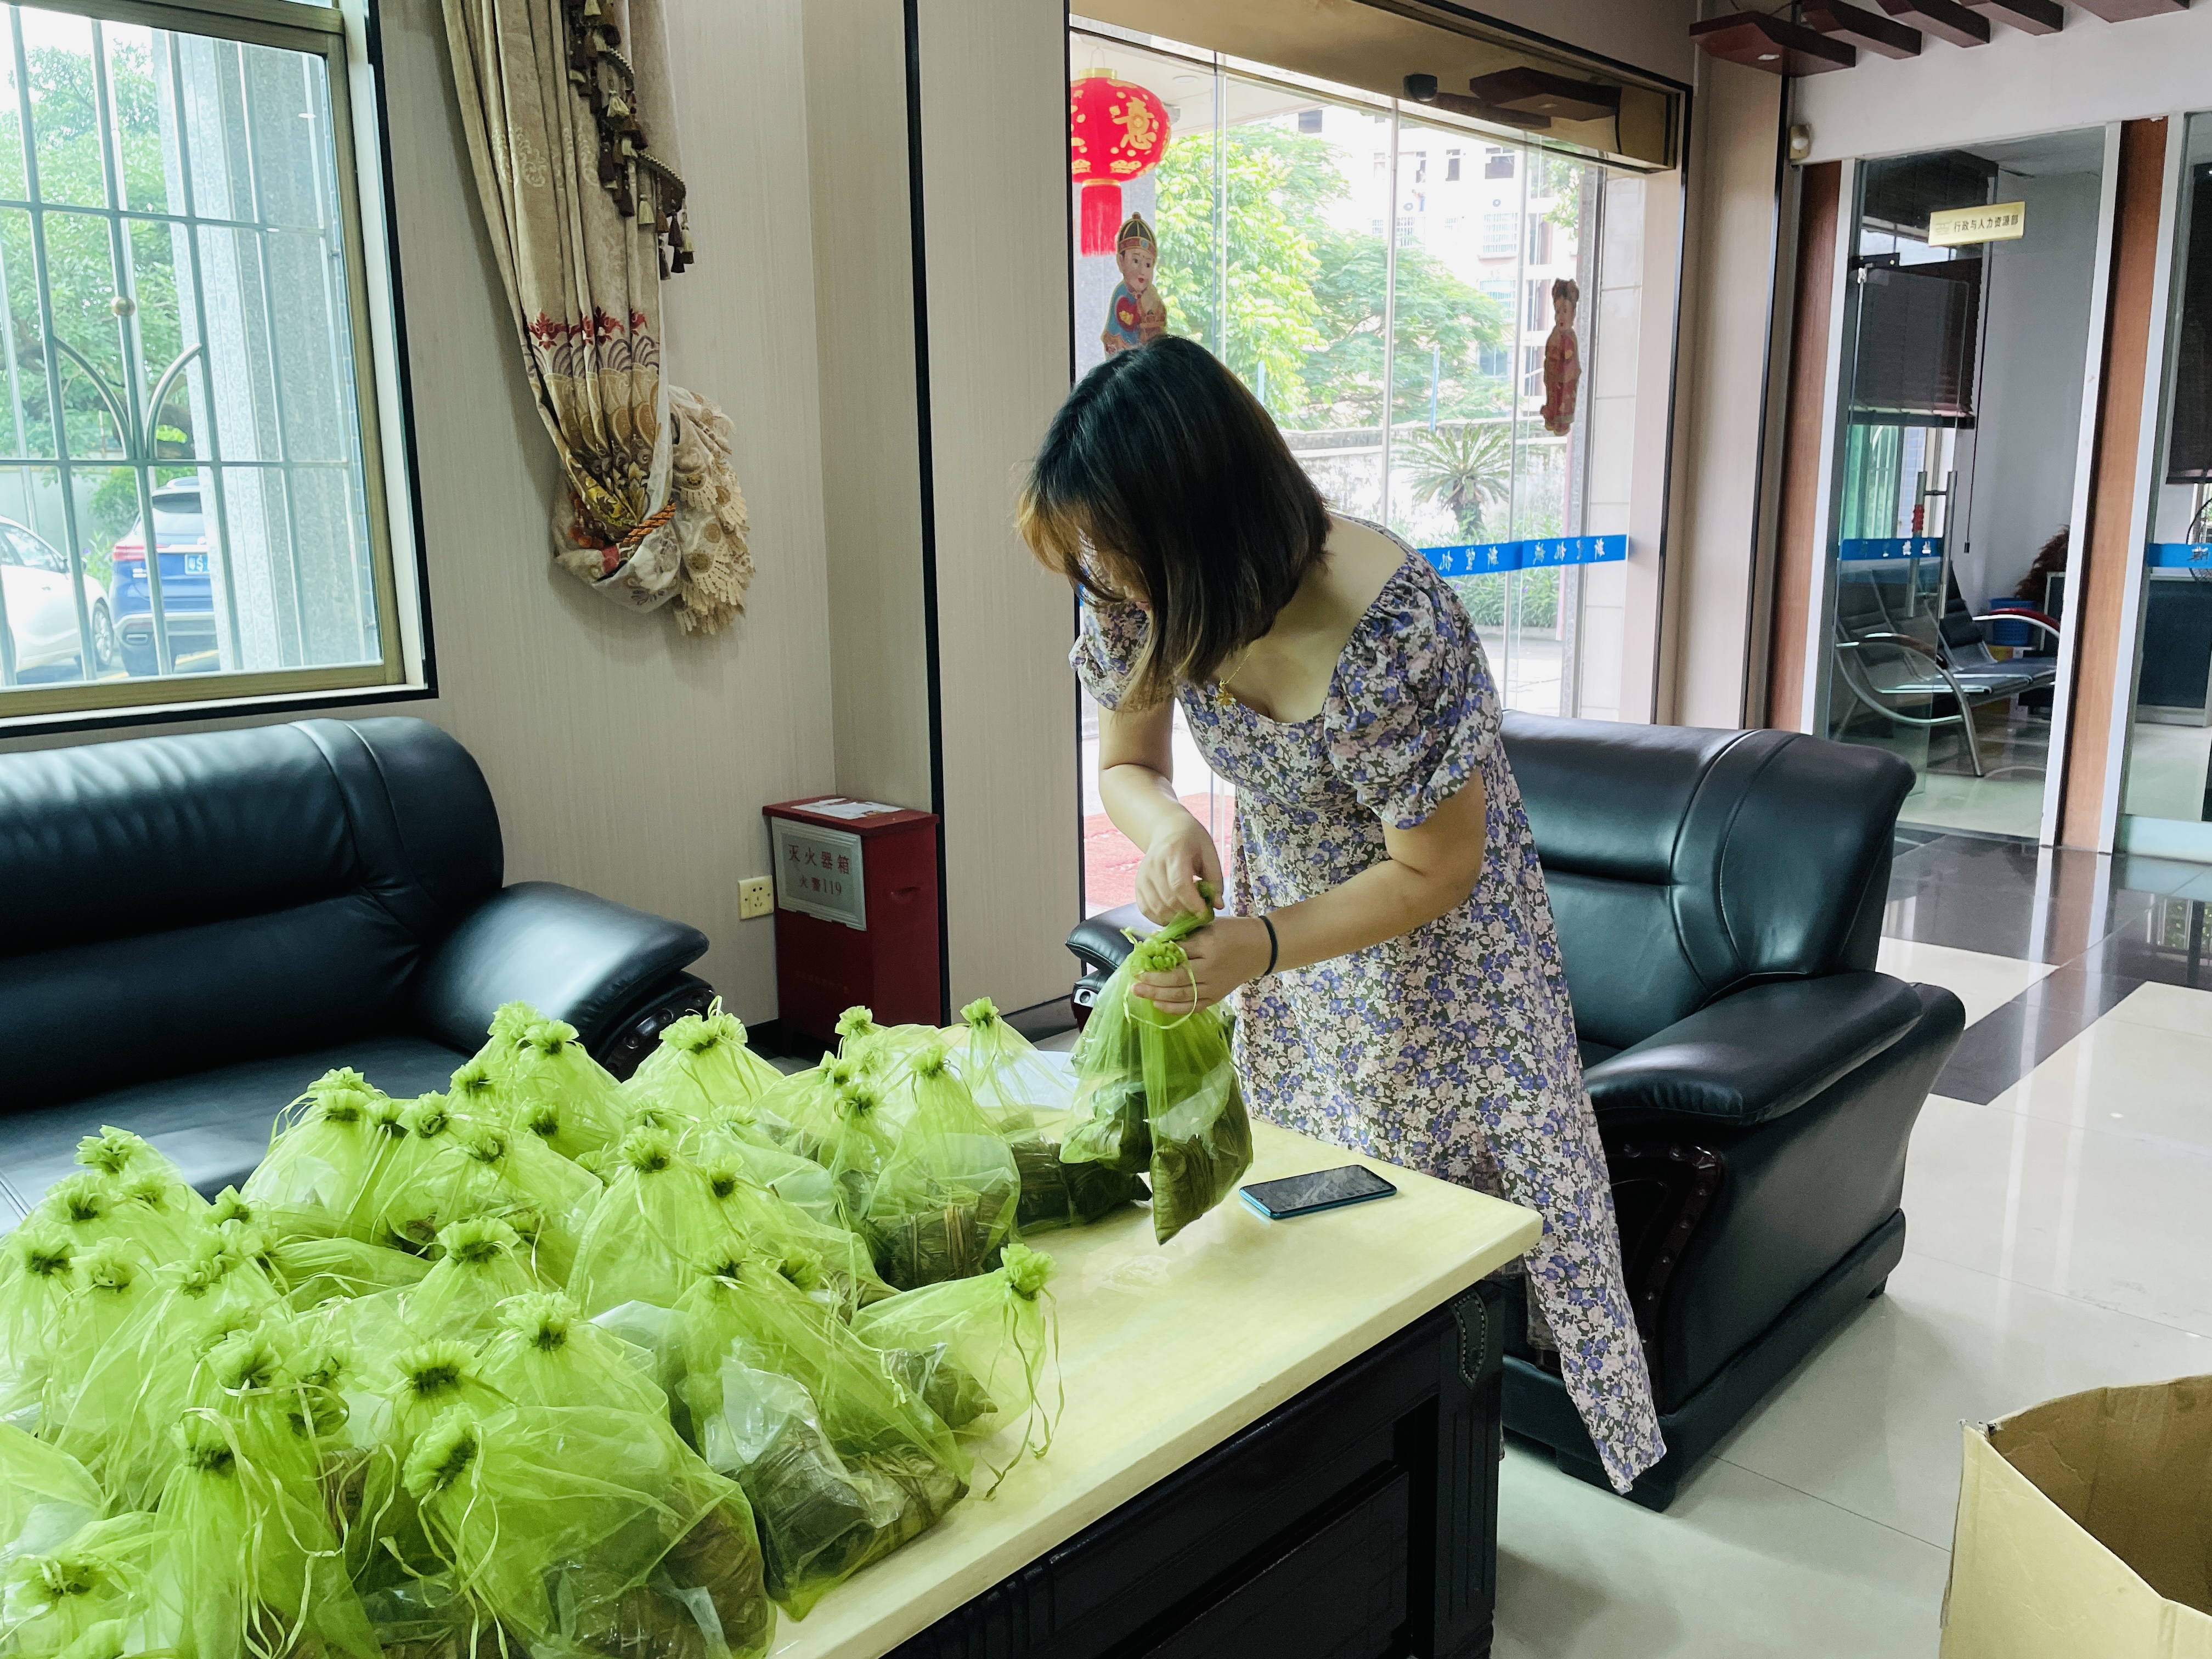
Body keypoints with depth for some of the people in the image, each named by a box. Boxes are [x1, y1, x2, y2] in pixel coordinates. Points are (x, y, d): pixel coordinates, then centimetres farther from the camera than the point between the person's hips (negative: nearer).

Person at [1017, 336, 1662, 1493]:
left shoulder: (1394, 637, -38)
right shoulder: (1137, 597, -20)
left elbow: (1434, 876, -26)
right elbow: (1125, 764, -5)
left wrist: (1258, 946, -38)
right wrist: (1167, 828, -28)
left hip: (1428, 936, -5)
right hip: (1285, 900, 6)